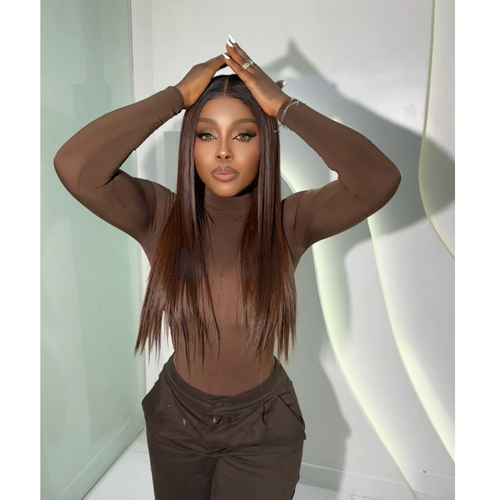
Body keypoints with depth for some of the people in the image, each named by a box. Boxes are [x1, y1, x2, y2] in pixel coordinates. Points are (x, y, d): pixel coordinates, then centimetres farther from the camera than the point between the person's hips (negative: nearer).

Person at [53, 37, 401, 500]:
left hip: (263, 429, -1)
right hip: (175, 417, 2)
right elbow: (74, 167, -32)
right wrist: (178, 96, -26)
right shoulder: (162, 217, -16)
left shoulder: (289, 222, -18)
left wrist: (284, 107, -27)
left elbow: (380, 179, -33)